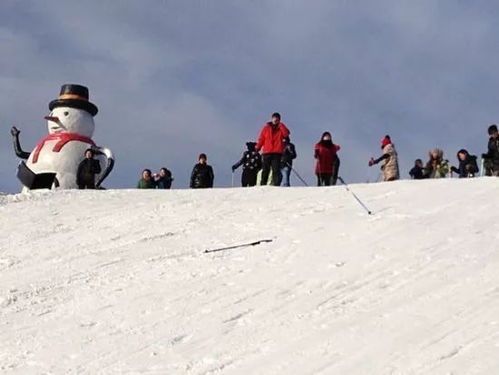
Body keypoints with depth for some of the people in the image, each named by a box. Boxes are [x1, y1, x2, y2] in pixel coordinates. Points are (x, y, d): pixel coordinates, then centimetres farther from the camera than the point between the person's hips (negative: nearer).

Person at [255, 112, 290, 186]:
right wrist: (257, 148, -2)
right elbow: (261, 139, 9)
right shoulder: (266, 127, 11)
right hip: (267, 152, 1)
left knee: (276, 170, -8)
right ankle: (263, 185, 6)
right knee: (265, 170, 2)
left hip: (277, 153, -1)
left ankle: (276, 185, -12)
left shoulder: (281, 128, 11)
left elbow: (286, 134, -10)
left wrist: (280, 125, -9)